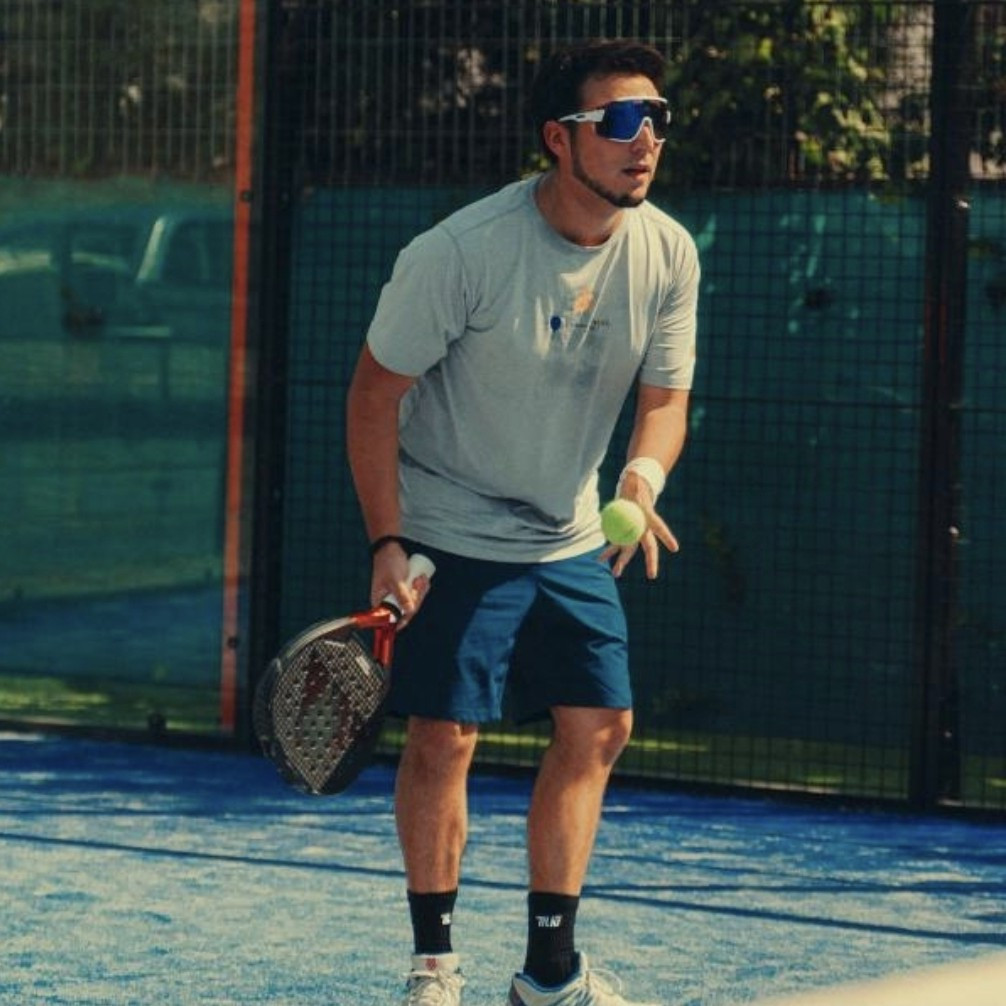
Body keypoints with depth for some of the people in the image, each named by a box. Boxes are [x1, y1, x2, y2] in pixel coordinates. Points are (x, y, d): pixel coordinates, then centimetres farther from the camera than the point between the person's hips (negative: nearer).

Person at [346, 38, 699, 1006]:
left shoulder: (667, 253, -7)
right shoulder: (460, 252, -22)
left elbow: (663, 398, 3)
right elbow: (375, 393, -13)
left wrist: (644, 474, -21)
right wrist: (387, 544, -18)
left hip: (571, 540, 6)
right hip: (452, 541, -6)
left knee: (599, 730, 3)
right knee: (443, 738, -8)